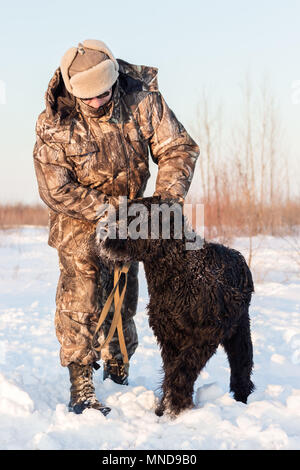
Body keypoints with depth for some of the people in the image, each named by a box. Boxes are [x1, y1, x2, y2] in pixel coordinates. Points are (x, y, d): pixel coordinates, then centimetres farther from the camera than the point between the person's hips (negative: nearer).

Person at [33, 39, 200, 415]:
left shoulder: (142, 99, -19)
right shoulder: (54, 124, -26)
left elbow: (178, 148, -14)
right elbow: (56, 190, -23)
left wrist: (167, 195, -29)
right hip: (79, 219, -3)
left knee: (124, 297, 13)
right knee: (80, 296, -15)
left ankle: (118, 364, 38)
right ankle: (80, 387, -9)